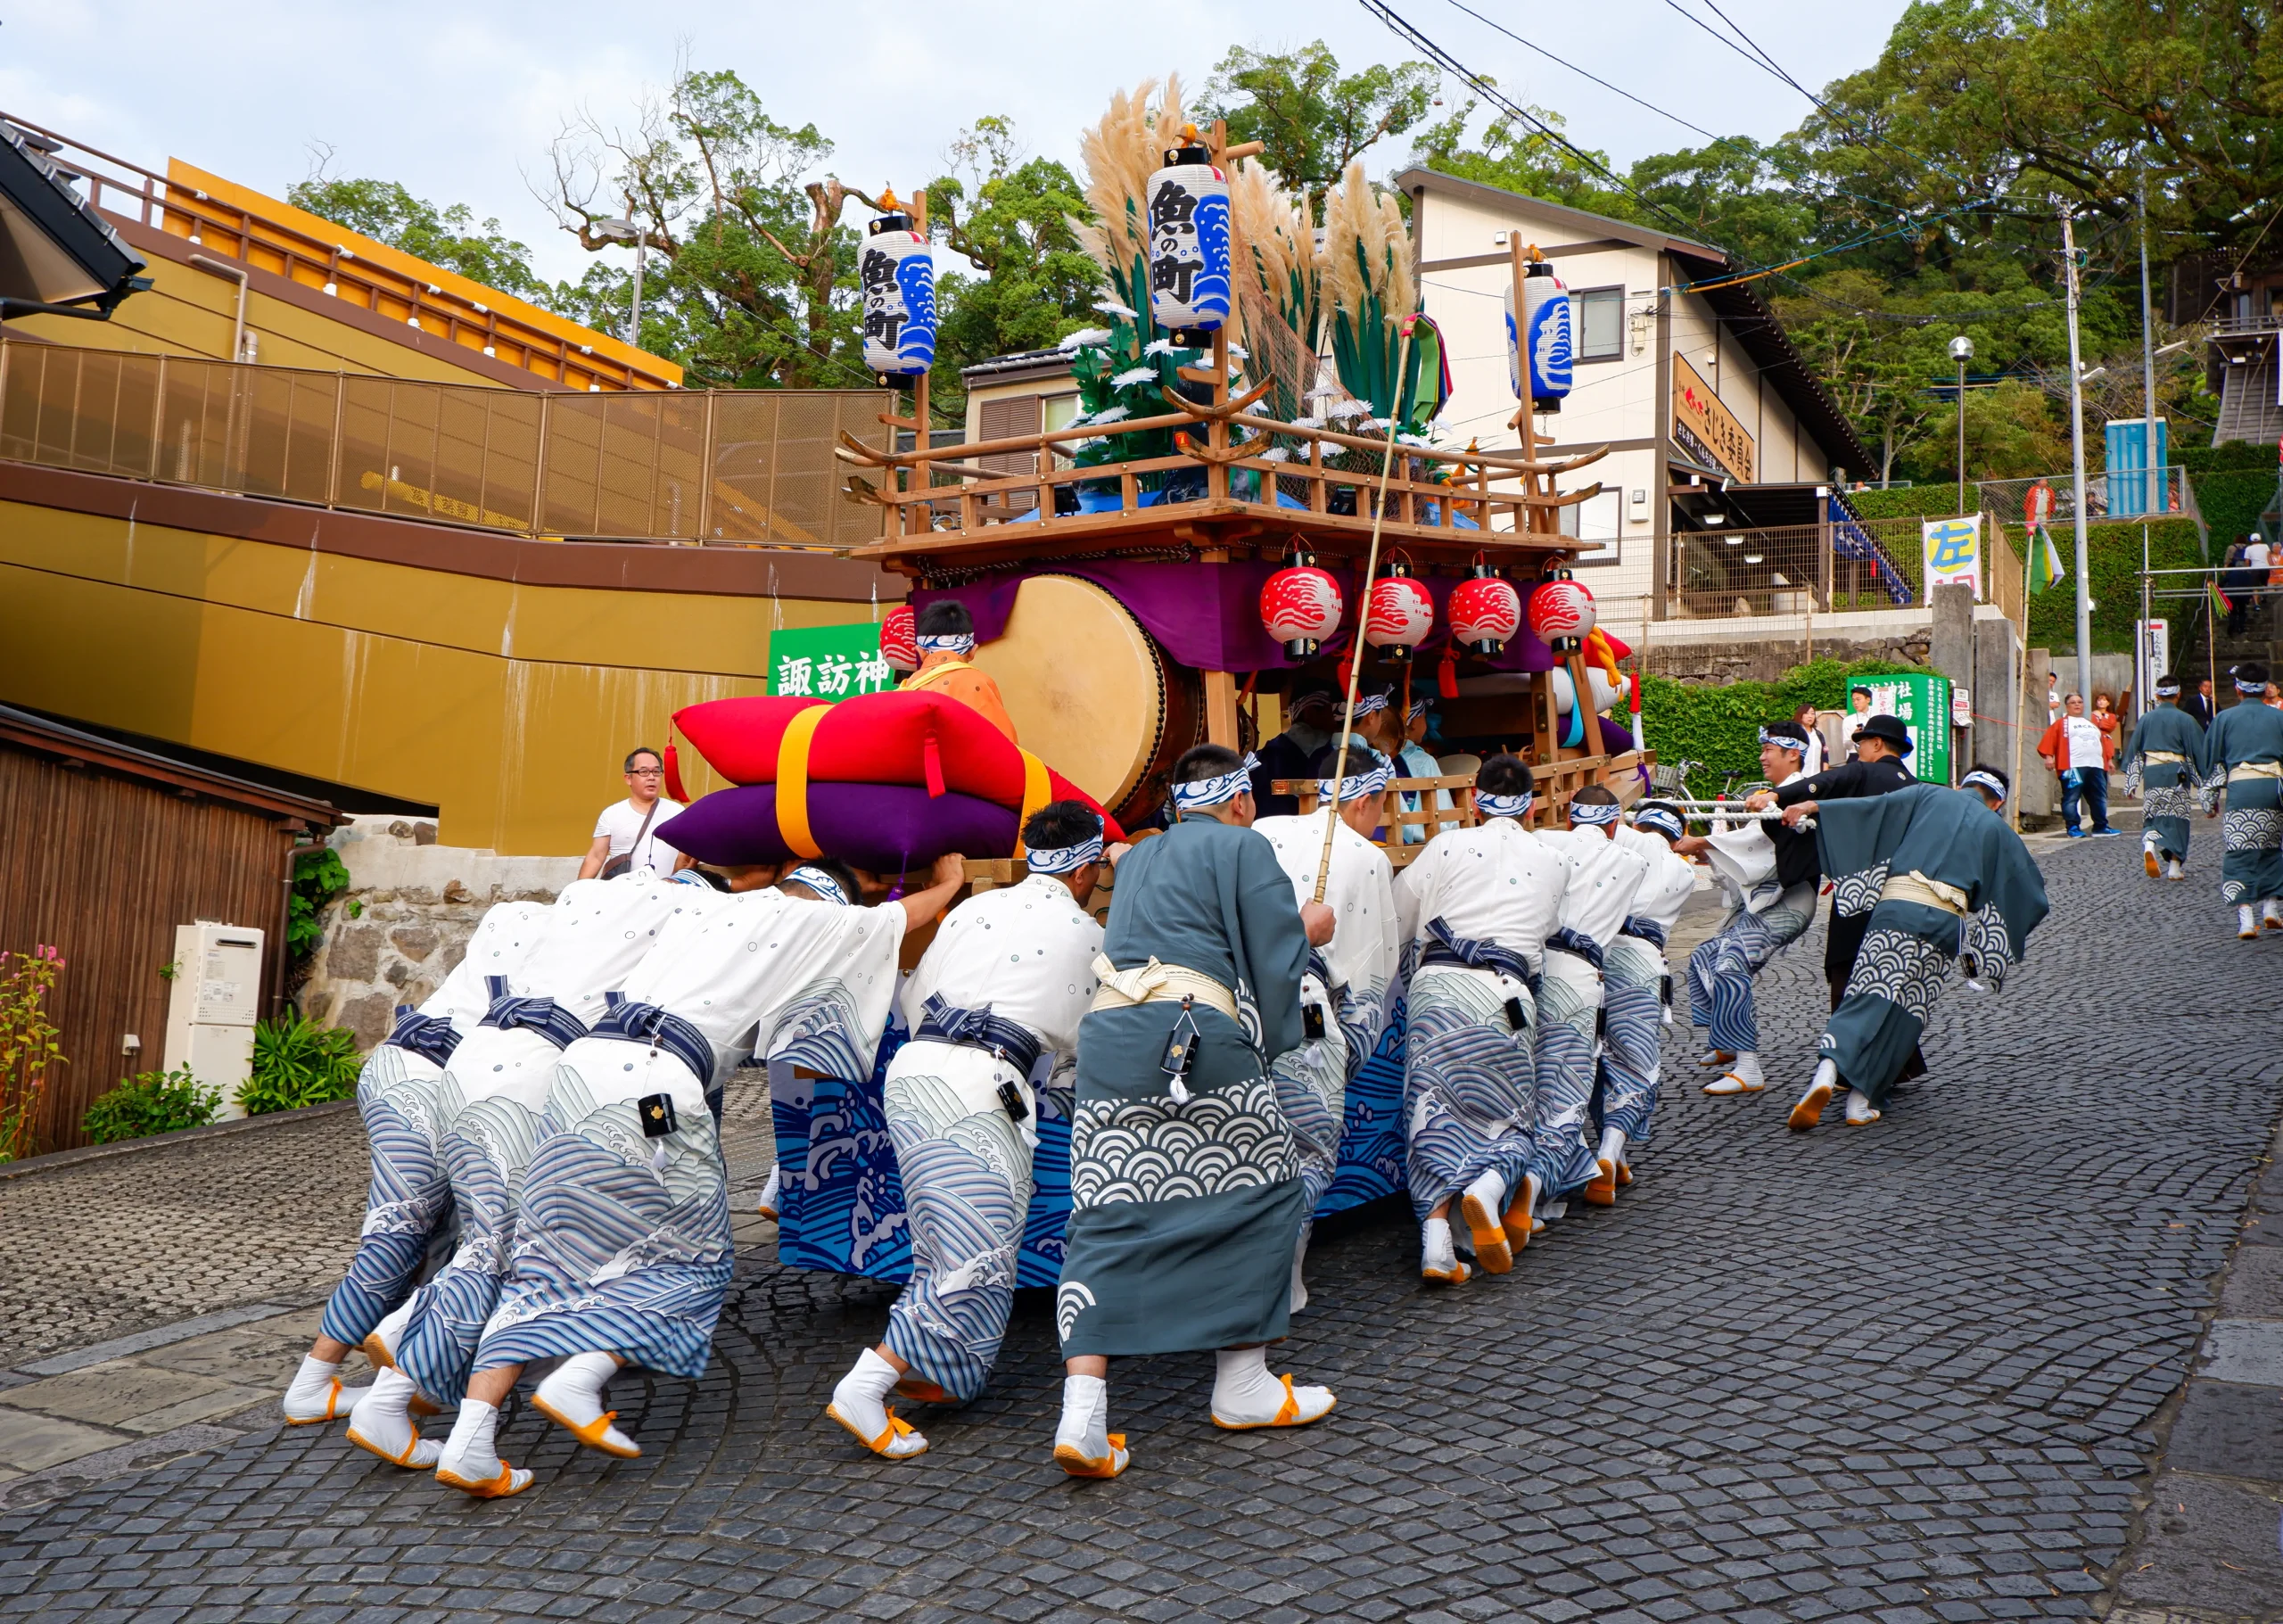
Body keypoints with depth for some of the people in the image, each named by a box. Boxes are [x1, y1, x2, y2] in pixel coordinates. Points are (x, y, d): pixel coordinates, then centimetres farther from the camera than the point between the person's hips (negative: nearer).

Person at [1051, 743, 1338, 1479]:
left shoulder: (1136, 858, 27)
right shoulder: (1245, 848, 5)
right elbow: (1276, 961, 1)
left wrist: (1287, 927, 45)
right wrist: (1309, 930, 23)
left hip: (1107, 1038, 6)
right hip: (1198, 1039, -6)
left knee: (1107, 1219, 3)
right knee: (1264, 1195, 12)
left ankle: (1082, 1409, -8)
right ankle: (1242, 1386, 18)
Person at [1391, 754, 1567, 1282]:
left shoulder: (1447, 846, 12)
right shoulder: (1553, 863, 17)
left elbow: (1396, 925, 15)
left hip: (1437, 985, 0)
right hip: (1507, 993, 0)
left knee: (1433, 1112, -2)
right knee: (1508, 1115, 10)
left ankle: (1435, 1228, -24)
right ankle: (1490, 1184, -22)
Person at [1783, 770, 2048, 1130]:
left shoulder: (1930, 796, 20)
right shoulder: (1997, 830, 23)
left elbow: (1874, 804, 6)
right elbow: (2031, 889, 26)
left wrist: (1814, 806, 4)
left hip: (1897, 905, -1)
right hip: (1946, 922, 1)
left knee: (1869, 997, -8)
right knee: (1906, 1013, 7)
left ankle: (1828, 1070, -31)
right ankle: (1862, 1100, 1)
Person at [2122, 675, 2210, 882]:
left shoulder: (2146, 718, 4)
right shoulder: (2185, 719, -3)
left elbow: (2133, 749, 6)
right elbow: (2198, 750, -2)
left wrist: (2131, 781, 10)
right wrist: (2205, 778, 5)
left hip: (2151, 772, 2)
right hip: (2176, 773, -2)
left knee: (2154, 816, 12)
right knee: (2177, 818, 7)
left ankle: (2149, 843, -20)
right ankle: (2175, 868, 7)